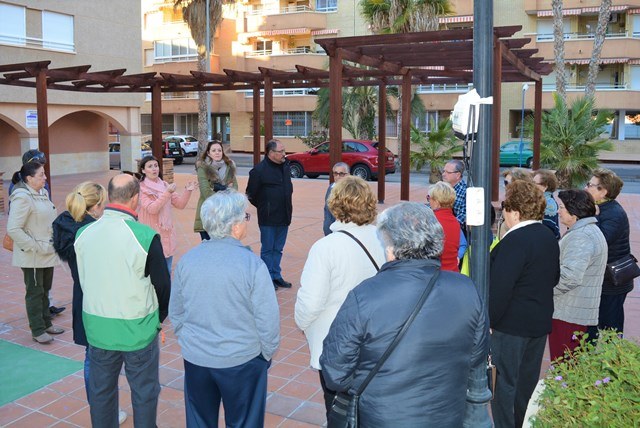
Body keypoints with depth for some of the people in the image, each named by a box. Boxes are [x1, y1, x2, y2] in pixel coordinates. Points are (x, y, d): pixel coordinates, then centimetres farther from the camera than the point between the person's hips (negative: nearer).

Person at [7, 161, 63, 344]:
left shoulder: (43, 193, 7)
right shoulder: (22, 198, -18)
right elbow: (13, 229, -22)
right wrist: (35, 247, -21)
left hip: (48, 253, 8)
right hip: (32, 257, -8)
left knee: (45, 290, 18)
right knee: (35, 292, 5)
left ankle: (46, 323, 31)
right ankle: (37, 330, 17)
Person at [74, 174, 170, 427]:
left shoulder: (83, 233, -6)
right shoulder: (145, 236, -20)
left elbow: (82, 281, 7)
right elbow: (162, 284, -10)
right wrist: (158, 318, 8)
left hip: (97, 327, 4)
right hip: (138, 329, -4)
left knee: (100, 390, 20)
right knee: (144, 392, 13)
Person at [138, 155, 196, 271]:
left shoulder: (164, 185, 8)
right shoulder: (141, 188, -8)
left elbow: (180, 204, 5)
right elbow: (152, 209, -21)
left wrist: (187, 191, -11)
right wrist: (167, 193, -27)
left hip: (167, 234, 5)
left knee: (167, 271, 14)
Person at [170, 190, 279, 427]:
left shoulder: (187, 260, -7)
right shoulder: (252, 264, -20)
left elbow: (175, 313, 4)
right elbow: (268, 318, -16)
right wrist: (267, 353, 1)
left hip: (195, 359, 4)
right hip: (241, 361, -4)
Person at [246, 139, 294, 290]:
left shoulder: (286, 167, 6)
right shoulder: (259, 170, -14)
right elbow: (251, 195, -7)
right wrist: (264, 208, 3)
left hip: (284, 217, 6)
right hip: (268, 219, -6)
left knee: (278, 249, 15)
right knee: (267, 249, 5)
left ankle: (276, 276, 26)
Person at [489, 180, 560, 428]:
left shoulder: (515, 241, -23)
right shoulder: (549, 236, 5)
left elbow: (499, 289, -25)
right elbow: (554, 278, 16)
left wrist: (488, 321, -15)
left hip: (512, 324, -9)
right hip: (541, 321, 9)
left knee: (505, 381, 5)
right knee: (527, 379, 21)